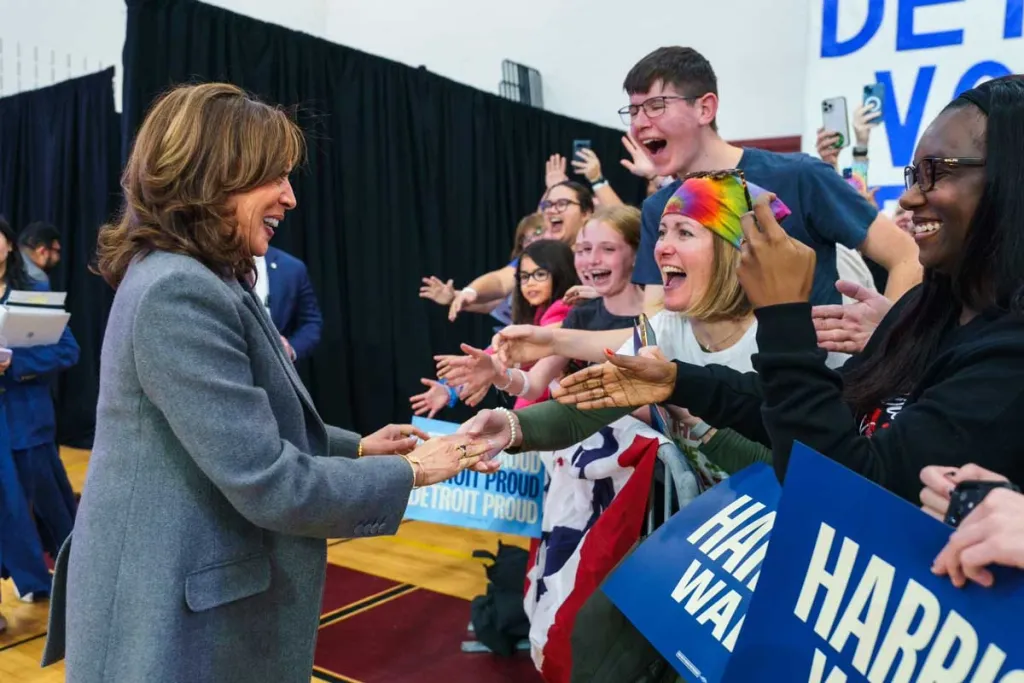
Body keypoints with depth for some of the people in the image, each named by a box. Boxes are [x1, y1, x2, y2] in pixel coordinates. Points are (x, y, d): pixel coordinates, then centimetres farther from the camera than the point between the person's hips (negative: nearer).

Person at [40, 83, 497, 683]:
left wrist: (357, 448, 4)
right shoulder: (179, 292, -24)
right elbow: (269, 484, -26)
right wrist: (408, 472, -14)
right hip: (178, 623, -10)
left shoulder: (213, 282, 10)